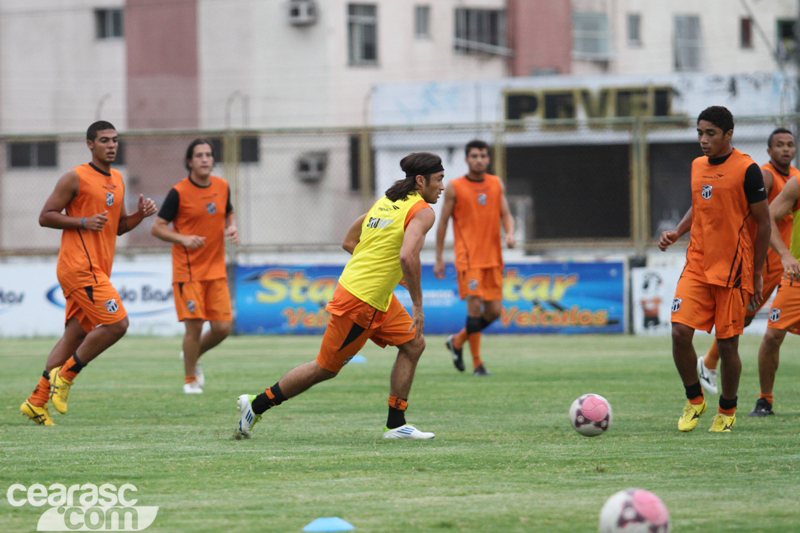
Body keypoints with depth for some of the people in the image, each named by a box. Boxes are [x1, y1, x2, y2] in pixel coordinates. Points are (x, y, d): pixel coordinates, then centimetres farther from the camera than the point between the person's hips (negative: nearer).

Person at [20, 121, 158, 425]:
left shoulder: (117, 180, 18)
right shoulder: (76, 179, -6)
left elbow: (118, 226, 25)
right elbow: (45, 217, -6)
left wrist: (141, 214, 7)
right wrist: (83, 223, -17)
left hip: (97, 270, 9)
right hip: (79, 266, -9)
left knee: (75, 335, 9)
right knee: (116, 323, -17)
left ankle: (37, 401, 12)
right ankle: (65, 374, -5)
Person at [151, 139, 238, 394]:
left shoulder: (222, 187, 6)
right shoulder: (179, 192, -9)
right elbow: (157, 227, -6)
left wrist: (232, 228, 1)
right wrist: (183, 239, -21)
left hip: (217, 270, 5)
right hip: (188, 271, -5)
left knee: (223, 327, -2)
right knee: (194, 327, -8)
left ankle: (193, 356, 28)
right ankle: (190, 380, 11)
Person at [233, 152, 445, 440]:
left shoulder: (385, 201, 11)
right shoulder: (422, 211, -15)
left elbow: (349, 241, 17)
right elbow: (408, 256, -31)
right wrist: (417, 306, -23)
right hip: (361, 300, -9)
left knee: (413, 345, 10)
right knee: (326, 368, 3)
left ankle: (395, 425, 10)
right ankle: (255, 405, 13)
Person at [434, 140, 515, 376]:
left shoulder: (497, 184, 11)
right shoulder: (454, 188, -1)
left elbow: (506, 215, 11)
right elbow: (443, 222, 3)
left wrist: (510, 233, -12)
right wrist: (438, 258, 1)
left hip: (493, 257, 5)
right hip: (468, 258, -5)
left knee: (494, 311, 4)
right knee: (474, 306, -15)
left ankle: (457, 341, 27)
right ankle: (477, 363, -6)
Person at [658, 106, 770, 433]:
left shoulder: (746, 170, -9)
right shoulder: (697, 166, 10)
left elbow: (763, 222, -6)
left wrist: (757, 274, -5)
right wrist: (677, 232, 6)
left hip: (733, 271, -5)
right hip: (696, 267, 5)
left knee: (727, 343, 0)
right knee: (680, 332, -9)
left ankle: (727, 411, 20)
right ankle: (694, 400, 11)